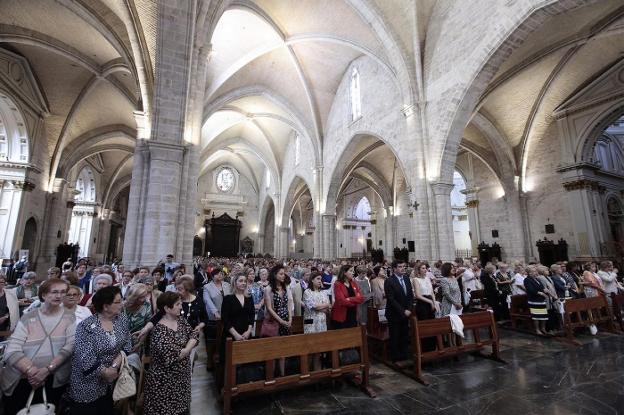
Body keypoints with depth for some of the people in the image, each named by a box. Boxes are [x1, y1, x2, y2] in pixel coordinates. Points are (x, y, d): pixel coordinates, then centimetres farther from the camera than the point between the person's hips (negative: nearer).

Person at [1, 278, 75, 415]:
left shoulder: (69, 317, -3)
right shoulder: (28, 319, -2)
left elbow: (69, 347, -10)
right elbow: (11, 351, -8)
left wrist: (47, 370, -20)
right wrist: (31, 371, -21)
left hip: (53, 381, 0)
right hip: (20, 381, 0)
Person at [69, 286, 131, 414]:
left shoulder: (122, 319, -4)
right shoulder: (87, 326, -20)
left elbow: (126, 345, -2)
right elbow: (86, 359, -22)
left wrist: (115, 366, -15)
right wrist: (106, 373, -14)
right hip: (88, 385, -5)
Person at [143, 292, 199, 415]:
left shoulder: (181, 320, 1)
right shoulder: (159, 330, -23)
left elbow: (194, 335, -1)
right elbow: (171, 356, -26)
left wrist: (187, 348, -18)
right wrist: (188, 349, -11)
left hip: (182, 376, 7)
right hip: (165, 380, -7)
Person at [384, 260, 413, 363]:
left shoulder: (406, 279, 6)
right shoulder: (389, 281, -15)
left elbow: (410, 295, 8)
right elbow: (391, 299, -17)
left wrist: (409, 309, -3)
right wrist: (403, 311, -14)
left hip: (406, 313, 6)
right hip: (394, 314, -5)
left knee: (404, 336, 11)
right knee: (395, 338, 5)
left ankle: (404, 357, 24)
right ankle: (395, 359, 18)